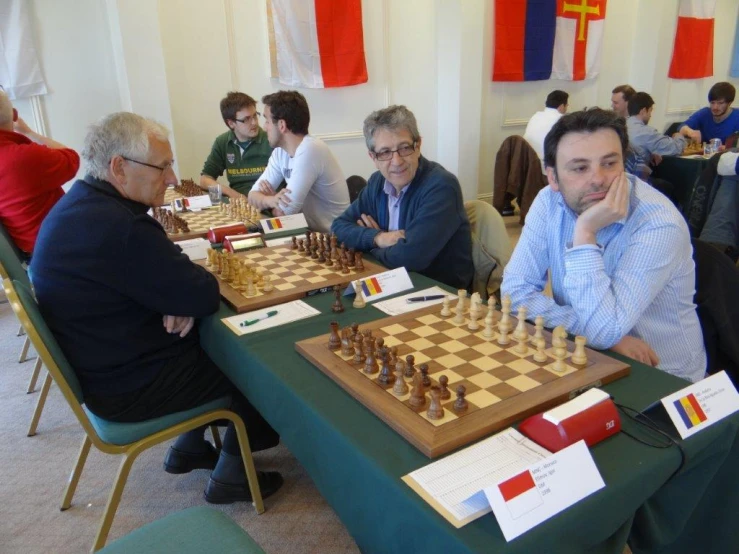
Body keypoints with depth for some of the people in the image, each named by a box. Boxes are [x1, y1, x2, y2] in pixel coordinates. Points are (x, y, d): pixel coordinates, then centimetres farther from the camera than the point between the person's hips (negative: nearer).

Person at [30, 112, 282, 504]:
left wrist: (181, 295, -12)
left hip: (109, 361, 10)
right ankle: (230, 475, 21)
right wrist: (189, 294, -4)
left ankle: (188, 448, 31)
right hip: (131, 386, -9)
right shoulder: (116, 227, -32)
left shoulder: (81, 205, 2)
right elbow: (206, 296, -26)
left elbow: (160, 274, 8)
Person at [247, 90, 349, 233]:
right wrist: (272, 200, -19)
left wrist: (270, 200, -2)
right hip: (310, 230, 7)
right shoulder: (280, 151, 3)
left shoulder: (310, 150, -22)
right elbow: (253, 194, 1)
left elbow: (284, 211, -22)